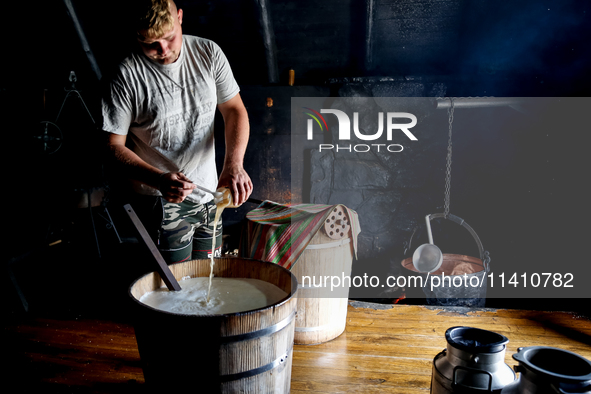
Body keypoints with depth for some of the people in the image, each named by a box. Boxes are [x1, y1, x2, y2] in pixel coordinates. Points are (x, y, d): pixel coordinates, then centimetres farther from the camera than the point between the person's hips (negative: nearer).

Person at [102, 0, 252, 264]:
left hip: (210, 193, 5)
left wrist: (233, 164, -17)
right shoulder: (127, 76, -14)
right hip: (161, 200, -4)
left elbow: (234, 110, 1)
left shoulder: (208, 53, -2)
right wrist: (159, 180, -28)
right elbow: (114, 146, -10)